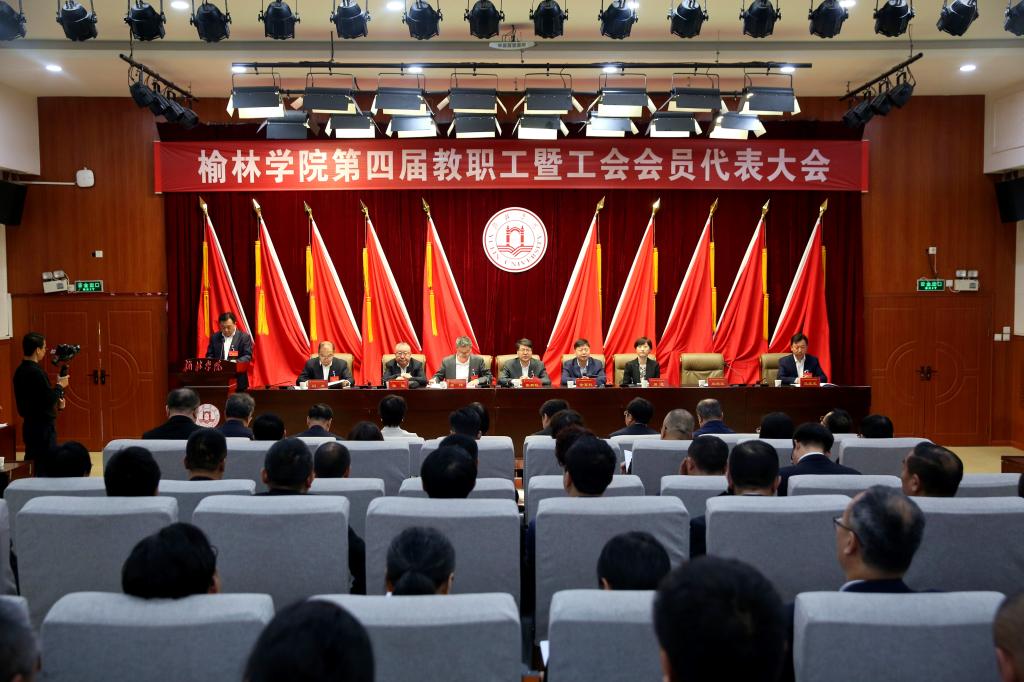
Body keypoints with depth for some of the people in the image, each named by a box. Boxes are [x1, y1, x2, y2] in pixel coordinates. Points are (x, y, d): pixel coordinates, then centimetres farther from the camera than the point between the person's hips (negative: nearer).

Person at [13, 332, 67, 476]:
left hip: (31, 425, 9)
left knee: (32, 465, 13)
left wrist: (56, 402, 9)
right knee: (47, 466, -4)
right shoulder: (36, 372, -19)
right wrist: (60, 386, -5)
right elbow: (49, 399, -21)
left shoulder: (20, 371, 9)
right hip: (43, 427, -9)